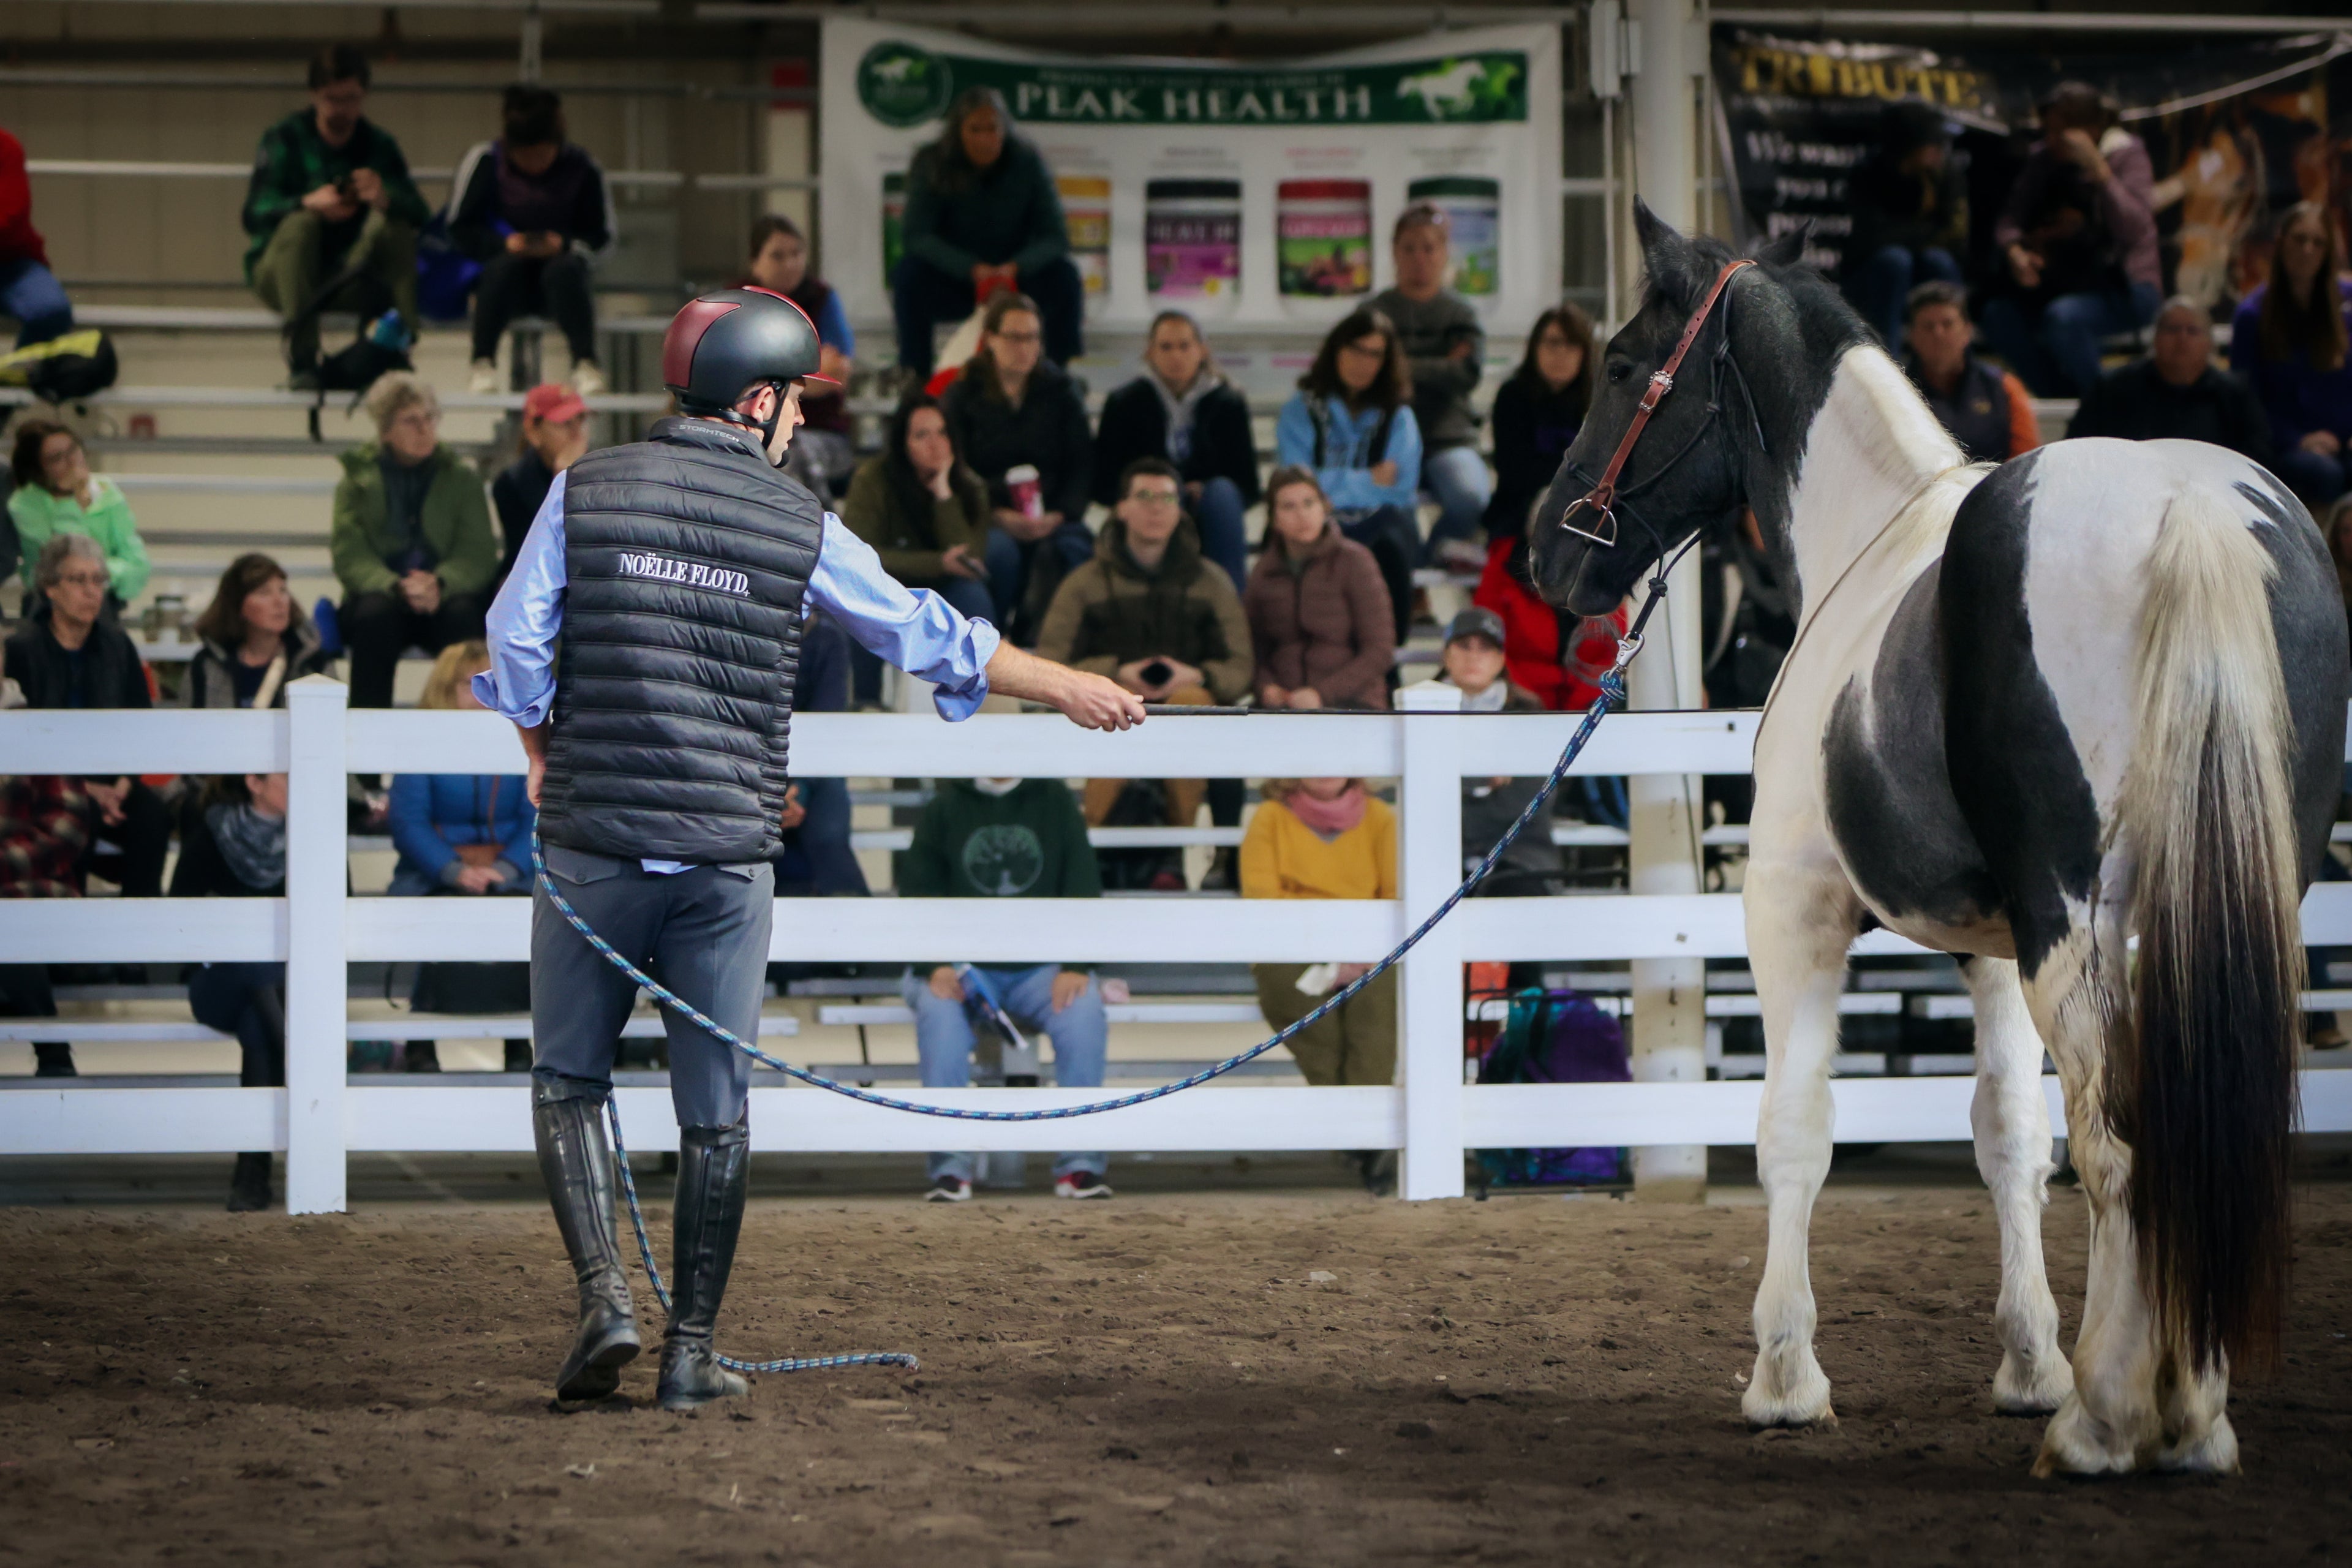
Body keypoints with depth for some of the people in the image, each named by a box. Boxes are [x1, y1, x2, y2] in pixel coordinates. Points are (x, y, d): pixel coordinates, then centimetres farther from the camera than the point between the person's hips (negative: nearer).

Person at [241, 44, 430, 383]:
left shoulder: (378, 145, 3)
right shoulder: (284, 139, -5)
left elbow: (420, 215, -10)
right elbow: (254, 215, -16)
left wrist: (385, 200, -33)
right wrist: (308, 203, -35)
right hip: (278, 274, -2)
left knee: (396, 225, -22)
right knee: (300, 222, -33)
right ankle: (303, 356, -36)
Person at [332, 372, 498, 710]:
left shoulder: (461, 476, 11)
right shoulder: (357, 479, 8)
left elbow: (480, 554, -1)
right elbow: (350, 557, -5)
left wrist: (441, 584, -23)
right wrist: (396, 587, -25)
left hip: (443, 596, 1)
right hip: (381, 594, -1)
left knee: (462, 614, -33)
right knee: (375, 613, -35)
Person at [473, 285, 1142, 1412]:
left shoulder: (587, 491, 1)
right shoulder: (799, 526, 2)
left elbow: (516, 642, 0)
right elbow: (925, 634, 12)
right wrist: (1064, 689, 25)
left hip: (592, 841, 0)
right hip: (729, 854, 0)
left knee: (569, 1076, 12)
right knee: (716, 1106, 8)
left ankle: (602, 1295, -6)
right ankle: (692, 1350, 10)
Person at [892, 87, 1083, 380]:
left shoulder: (1026, 162, -8)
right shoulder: (933, 165, -11)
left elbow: (1055, 236, -13)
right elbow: (917, 234, -21)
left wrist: (1014, 268, -33)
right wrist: (972, 269, -34)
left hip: (1013, 276, 1)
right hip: (951, 284, -1)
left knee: (1063, 274, -25)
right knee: (911, 272, -31)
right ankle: (915, 375, -24)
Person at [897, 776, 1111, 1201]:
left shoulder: (1053, 801, 9)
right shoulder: (945, 809, 7)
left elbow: (1083, 888, 4)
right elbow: (918, 895, 2)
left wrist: (1075, 966, -12)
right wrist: (937, 966, -16)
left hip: (1040, 969, 0)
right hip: (965, 969, 0)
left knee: (1083, 1008, -31)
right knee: (938, 1010, -33)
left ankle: (1080, 1162, -25)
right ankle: (950, 1165, -31)